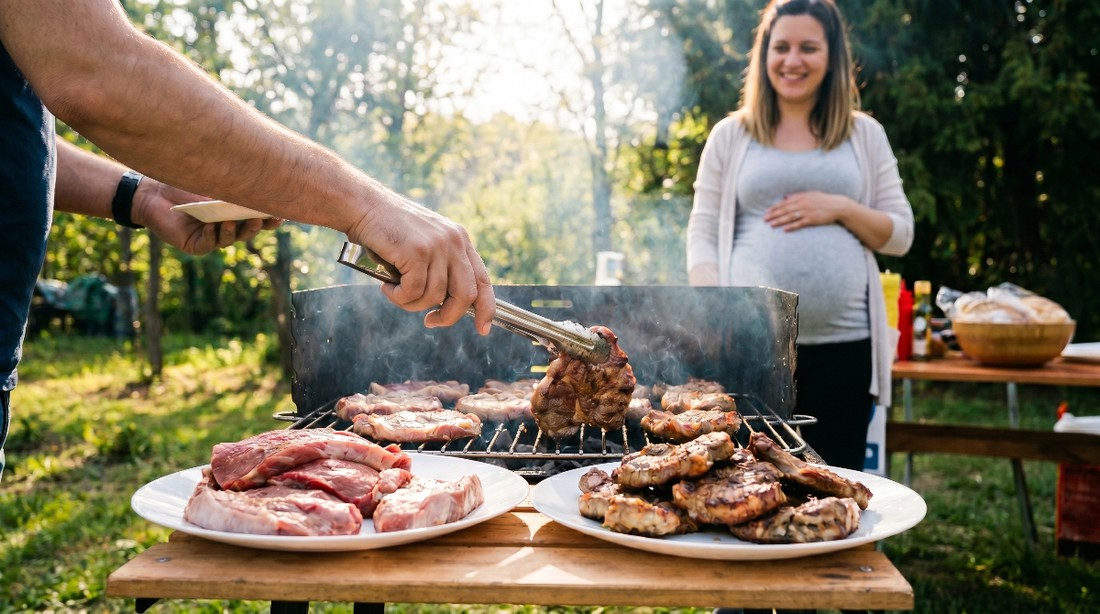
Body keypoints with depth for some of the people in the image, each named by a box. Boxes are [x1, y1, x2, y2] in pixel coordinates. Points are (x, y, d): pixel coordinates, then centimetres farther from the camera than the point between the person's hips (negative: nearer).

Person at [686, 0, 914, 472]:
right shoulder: (730, 136, 9)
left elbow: (900, 235, 11)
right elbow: (703, 235, 5)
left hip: (842, 344, 1)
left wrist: (841, 209, -7)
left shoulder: (865, 135, 12)